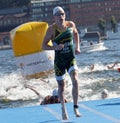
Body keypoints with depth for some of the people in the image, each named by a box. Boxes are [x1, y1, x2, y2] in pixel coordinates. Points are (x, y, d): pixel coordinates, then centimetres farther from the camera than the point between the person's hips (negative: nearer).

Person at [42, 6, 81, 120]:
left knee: (75, 80, -21)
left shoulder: (71, 25, -3)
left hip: (71, 58, 1)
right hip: (59, 61, -1)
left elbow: (76, 33, 20)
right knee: (61, 87, 9)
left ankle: (76, 108, -12)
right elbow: (44, 46, -10)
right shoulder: (51, 29, -12)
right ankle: (63, 109, 31)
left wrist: (77, 47, 8)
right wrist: (55, 47, -27)